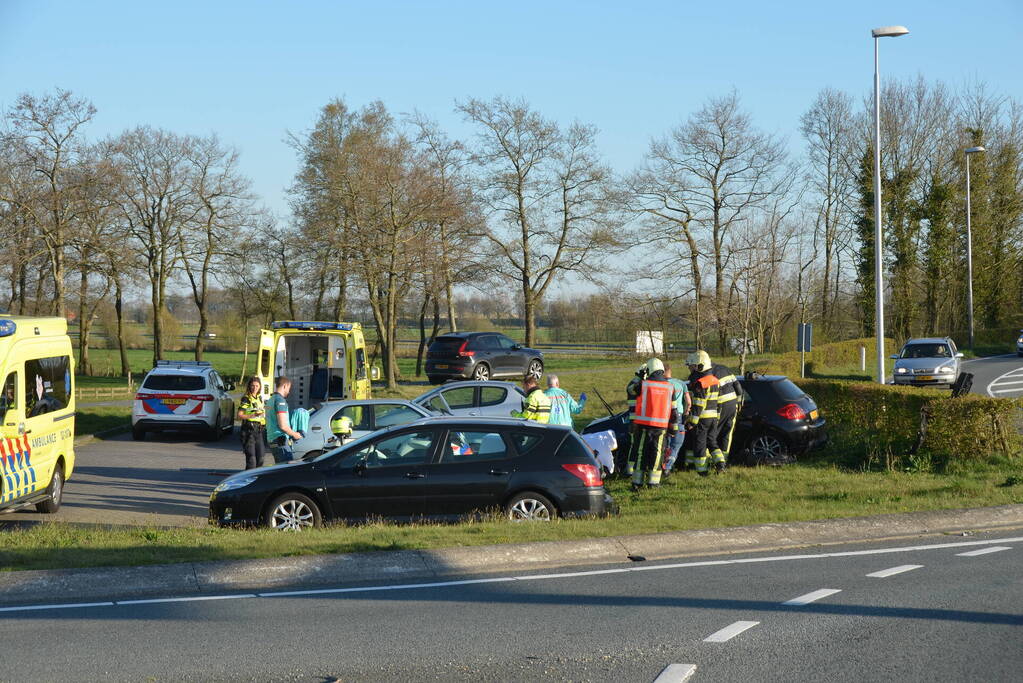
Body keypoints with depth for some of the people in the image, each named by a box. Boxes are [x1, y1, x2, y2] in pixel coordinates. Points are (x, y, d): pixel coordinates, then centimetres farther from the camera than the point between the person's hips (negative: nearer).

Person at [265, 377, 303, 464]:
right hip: (281, 441, -10)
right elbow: (283, 425, -20)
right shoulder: (280, 400, -13)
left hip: (271, 440, 10)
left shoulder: (270, 400, 18)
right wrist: (294, 434, -4)